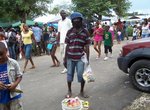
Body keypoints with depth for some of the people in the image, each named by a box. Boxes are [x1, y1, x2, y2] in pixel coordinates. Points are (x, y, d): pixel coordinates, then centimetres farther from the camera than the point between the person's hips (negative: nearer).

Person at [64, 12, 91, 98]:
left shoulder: (85, 32, -2)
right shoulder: (69, 32, 3)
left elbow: (87, 46, -1)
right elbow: (67, 45, 7)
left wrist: (87, 58, -4)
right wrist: (65, 57, 6)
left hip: (80, 57, -2)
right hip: (70, 57, 2)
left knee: (81, 74, 0)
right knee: (69, 74, 11)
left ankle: (82, 91, 23)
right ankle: (69, 91, 30)